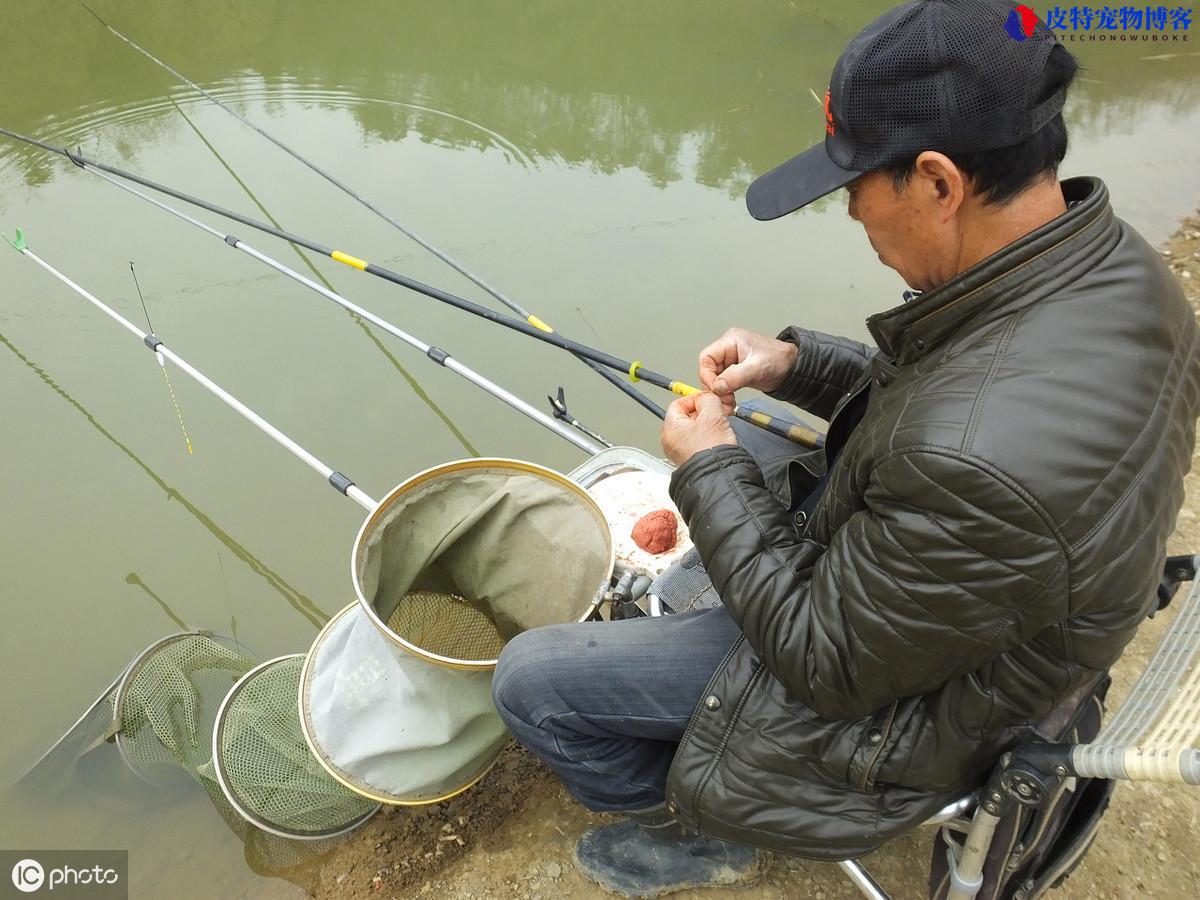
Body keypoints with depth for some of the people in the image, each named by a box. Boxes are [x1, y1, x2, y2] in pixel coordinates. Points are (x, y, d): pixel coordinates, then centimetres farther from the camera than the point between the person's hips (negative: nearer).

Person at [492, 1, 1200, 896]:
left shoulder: (983, 467, -42)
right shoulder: (1109, 259, -13)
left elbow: (825, 661, -25)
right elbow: (939, 393, 5)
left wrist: (712, 468, -17)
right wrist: (798, 362, -7)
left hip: (878, 691, -8)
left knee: (527, 679, -3)